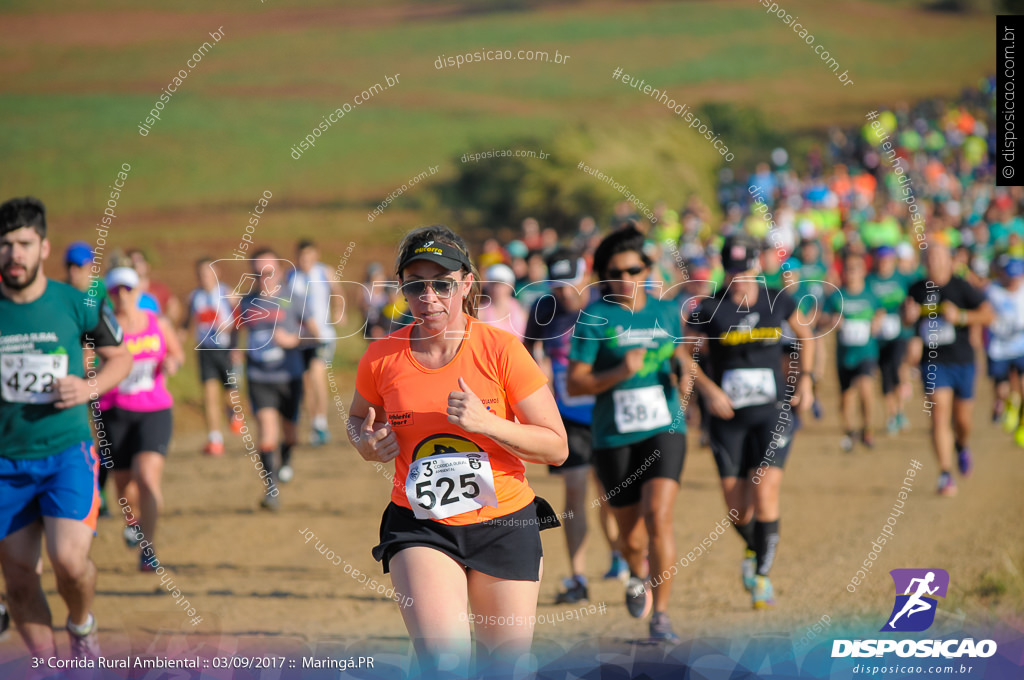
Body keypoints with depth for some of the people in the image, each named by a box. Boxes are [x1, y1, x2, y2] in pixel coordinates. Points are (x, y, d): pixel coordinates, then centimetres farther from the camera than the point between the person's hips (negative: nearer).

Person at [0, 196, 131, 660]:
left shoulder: (77, 304, -4)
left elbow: (119, 357, 11)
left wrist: (90, 388, -7)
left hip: (67, 451, -2)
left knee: (69, 560, -18)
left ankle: (81, 627, 14)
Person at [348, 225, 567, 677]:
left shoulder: (500, 350, -9)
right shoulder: (382, 359, -3)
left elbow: (556, 447, -7)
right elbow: (358, 419, 19)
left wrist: (486, 423, -21)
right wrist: (366, 443, -5)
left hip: (504, 525, 0)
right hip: (418, 526, 0)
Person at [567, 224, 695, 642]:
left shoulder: (666, 311, 6)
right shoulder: (594, 317, -5)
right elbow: (575, 384, -8)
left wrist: (686, 368, 4)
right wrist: (619, 372, -22)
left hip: (663, 429, 1)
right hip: (613, 436, -1)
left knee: (658, 517, -20)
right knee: (631, 536, 8)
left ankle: (661, 615, -12)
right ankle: (638, 574, 45)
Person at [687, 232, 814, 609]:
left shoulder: (778, 302, 0)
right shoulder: (709, 310, -6)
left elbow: (805, 336, 18)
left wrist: (803, 377, 6)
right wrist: (709, 390, -17)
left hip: (773, 412, 0)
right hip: (728, 418, 0)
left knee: (765, 493, -17)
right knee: (737, 508, 3)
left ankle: (763, 576, -5)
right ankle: (753, 549, 37)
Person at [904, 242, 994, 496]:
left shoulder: (961, 287, -9)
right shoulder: (917, 290, 0)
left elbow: (988, 314, -9)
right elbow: (907, 319, 16)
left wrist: (961, 316, -24)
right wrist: (908, 315, -8)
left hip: (962, 361, -1)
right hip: (933, 363, 1)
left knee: (962, 420, 11)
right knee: (939, 415, -13)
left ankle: (962, 446, 47)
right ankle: (945, 475, -12)